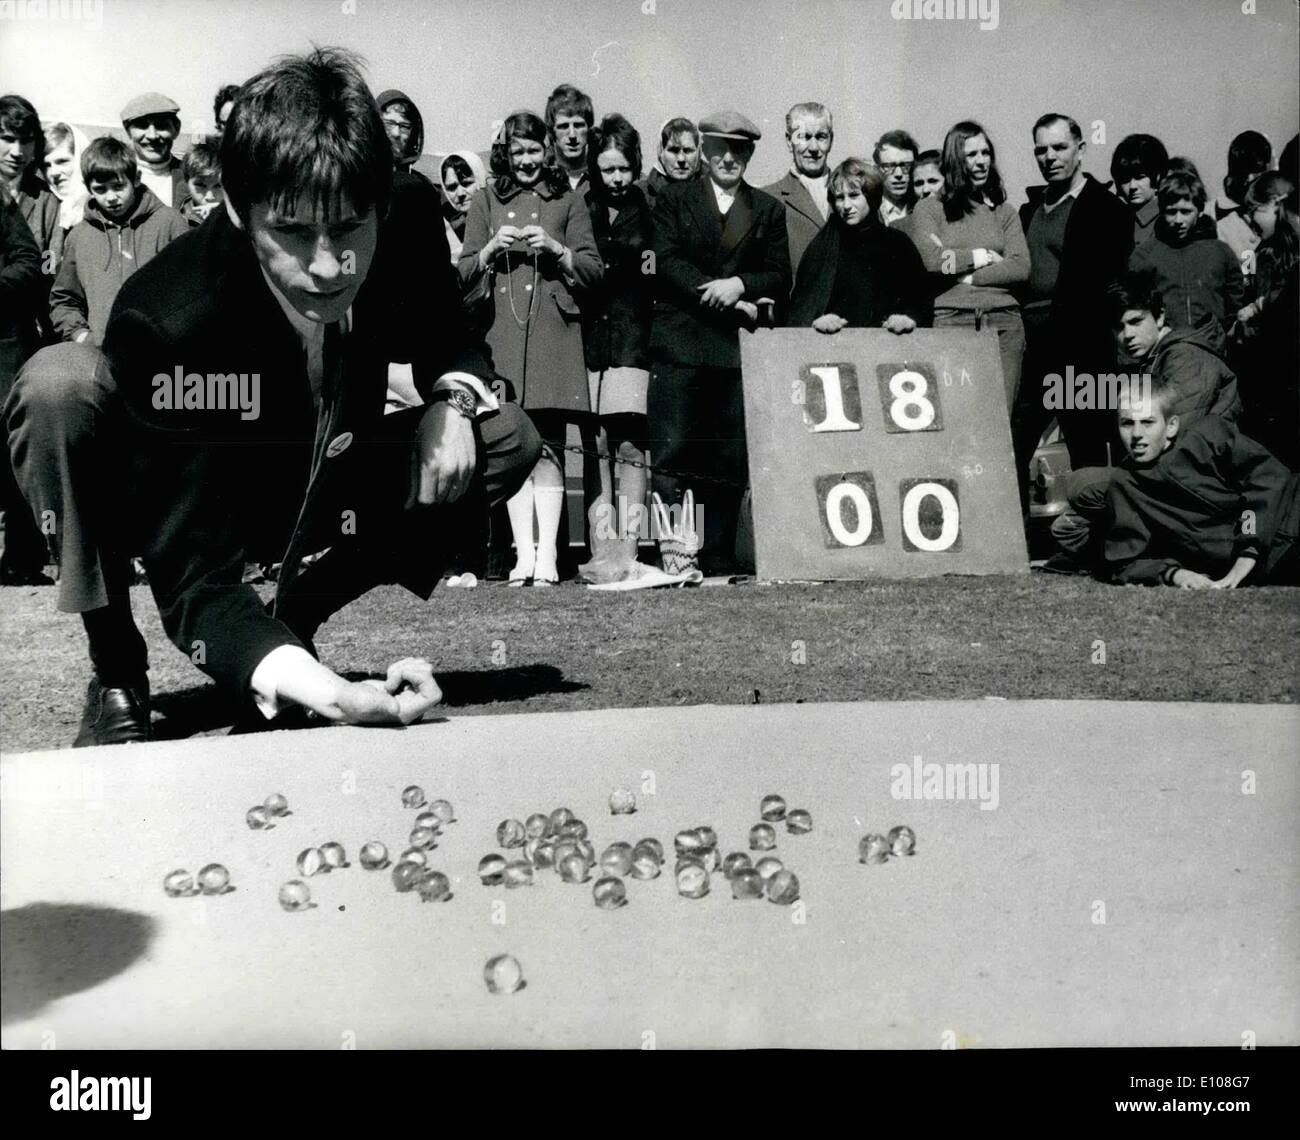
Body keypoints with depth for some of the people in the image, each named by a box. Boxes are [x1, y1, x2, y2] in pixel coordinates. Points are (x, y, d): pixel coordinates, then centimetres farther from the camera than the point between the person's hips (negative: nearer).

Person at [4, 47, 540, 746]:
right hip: (176, 498, -5)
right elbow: (198, 586, -36)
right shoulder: (167, 317, -36)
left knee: (510, 440, -11)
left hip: (305, 499, 5)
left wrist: (452, 397, -20)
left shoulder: (407, 248, -21)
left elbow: (445, 334, 6)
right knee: (60, 383, -35)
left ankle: (293, 616, -2)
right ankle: (115, 670, -12)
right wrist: (333, 695, -54)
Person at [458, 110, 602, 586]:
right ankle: (523, 552, -3)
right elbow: (464, 272, 14)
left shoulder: (568, 202, 15)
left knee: (549, 444, -6)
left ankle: (547, 553, -8)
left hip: (552, 332, -1)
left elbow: (594, 269, 9)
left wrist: (556, 249, -5)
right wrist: (492, 247, -3)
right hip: (502, 331, 1)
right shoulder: (485, 202, 17)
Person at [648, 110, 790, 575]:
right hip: (681, 341, -2)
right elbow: (666, 263, -1)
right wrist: (722, 296, -11)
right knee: (671, 454, -10)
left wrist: (740, 284, -10)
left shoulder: (768, 210, 18)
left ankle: (718, 555, 6)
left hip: (739, 346, 2)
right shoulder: (673, 199, 12)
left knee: (731, 460, 0)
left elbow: (780, 277, 10)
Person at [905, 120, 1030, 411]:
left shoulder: (1004, 211, 17)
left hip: (1003, 323, 3)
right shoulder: (928, 209, 9)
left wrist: (965, 275, -4)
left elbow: (1021, 268, 4)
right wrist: (984, 256, 1)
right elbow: (929, 260, -8)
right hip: (949, 321, -3)